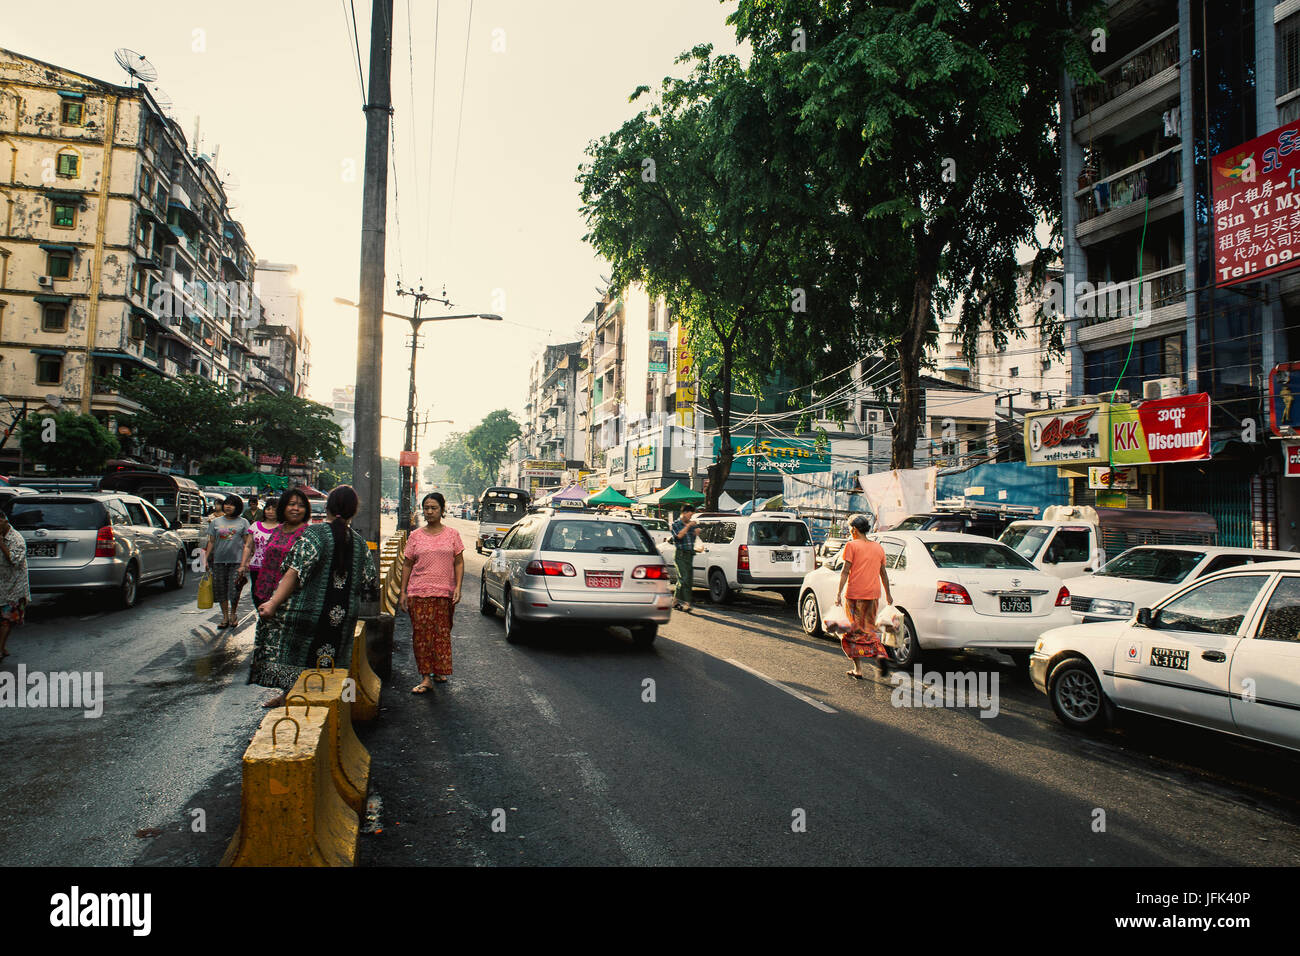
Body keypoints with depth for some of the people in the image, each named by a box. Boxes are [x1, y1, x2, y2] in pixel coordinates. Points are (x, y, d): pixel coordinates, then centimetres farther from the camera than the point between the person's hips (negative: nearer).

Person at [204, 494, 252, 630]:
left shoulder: (243, 522, 6)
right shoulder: (216, 522, 12)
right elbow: (211, 542, 13)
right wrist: (206, 559, 5)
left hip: (236, 560, -2)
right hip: (219, 561, 3)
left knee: (234, 590, -5)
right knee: (221, 590, 6)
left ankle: (233, 614, 19)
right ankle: (225, 617, 19)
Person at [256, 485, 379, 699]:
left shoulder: (314, 534, -9)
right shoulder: (359, 543, 6)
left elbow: (295, 573, -20)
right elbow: (371, 586, 10)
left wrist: (273, 603, -21)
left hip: (309, 614, -4)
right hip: (344, 619, 4)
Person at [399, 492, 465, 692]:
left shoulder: (452, 534, 5)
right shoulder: (415, 536, 7)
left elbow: (459, 563, 5)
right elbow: (407, 565, 9)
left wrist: (458, 587, -6)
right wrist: (403, 591, 4)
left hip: (445, 593, 0)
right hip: (419, 593, 0)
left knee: (442, 633, 6)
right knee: (422, 634, -3)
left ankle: (439, 671, 22)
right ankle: (426, 677, 1)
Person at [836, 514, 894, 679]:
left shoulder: (852, 545, -4)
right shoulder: (878, 548, 12)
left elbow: (845, 571, -10)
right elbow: (883, 573, 19)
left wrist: (839, 593, -9)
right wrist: (888, 594, 28)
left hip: (855, 593, -5)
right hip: (873, 593, 5)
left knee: (856, 630, 5)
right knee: (869, 628, 16)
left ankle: (858, 669, 7)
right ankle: (880, 653, -11)